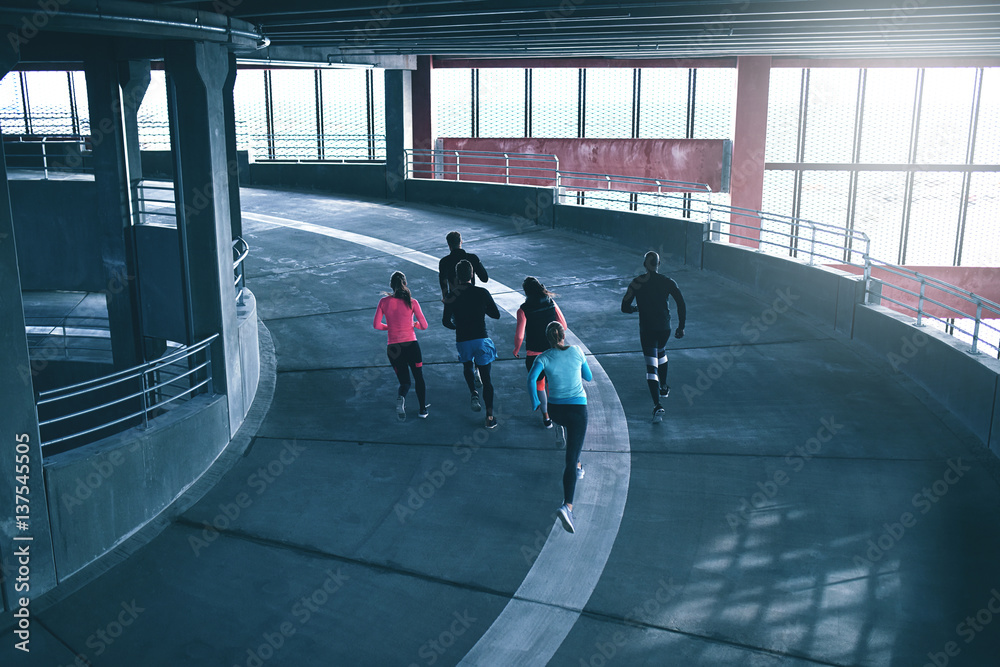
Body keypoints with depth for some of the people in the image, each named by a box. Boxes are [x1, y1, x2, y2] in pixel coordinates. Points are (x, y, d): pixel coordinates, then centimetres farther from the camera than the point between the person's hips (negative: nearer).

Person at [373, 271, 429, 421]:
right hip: (411, 345, -2)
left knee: (405, 381, 13)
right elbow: (424, 325, -3)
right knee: (419, 379, 18)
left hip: (393, 348, 2)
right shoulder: (411, 302, -4)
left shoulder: (384, 301, 0)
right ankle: (423, 410, 19)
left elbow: (377, 325, 1)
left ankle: (401, 397, -19)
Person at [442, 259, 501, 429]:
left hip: (463, 341, 1)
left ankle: (474, 393, 5)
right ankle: (490, 416, 4)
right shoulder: (482, 293, -6)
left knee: (467, 366, 30)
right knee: (486, 378, 7)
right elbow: (496, 315, 1)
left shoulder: (452, 296, -5)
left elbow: (446, 321, -5)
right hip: (481, 339, -1)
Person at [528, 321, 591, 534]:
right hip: (577, 408, -2)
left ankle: (578, 466, 50)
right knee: (570, 459, -6)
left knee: (575, 428, 40)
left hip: (556, 410, 2)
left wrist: (535, 403, -7)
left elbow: (532, 377, -19)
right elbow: (589, 377, 11)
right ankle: (567, 506, -23)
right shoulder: (576, 351, 0)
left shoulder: (544, 357, -2)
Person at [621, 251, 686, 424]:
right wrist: (681, 327, 1)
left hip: (646, 330, -2)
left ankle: (658, 406, -18)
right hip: (664, 328, 2)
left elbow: (625, 308, -1)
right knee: (661, 352, 32)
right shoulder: (667, 282, -3)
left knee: (651, 366, -5)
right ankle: (663, 388, 47)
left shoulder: (636, 283, -3)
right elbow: (681, 304, -7)